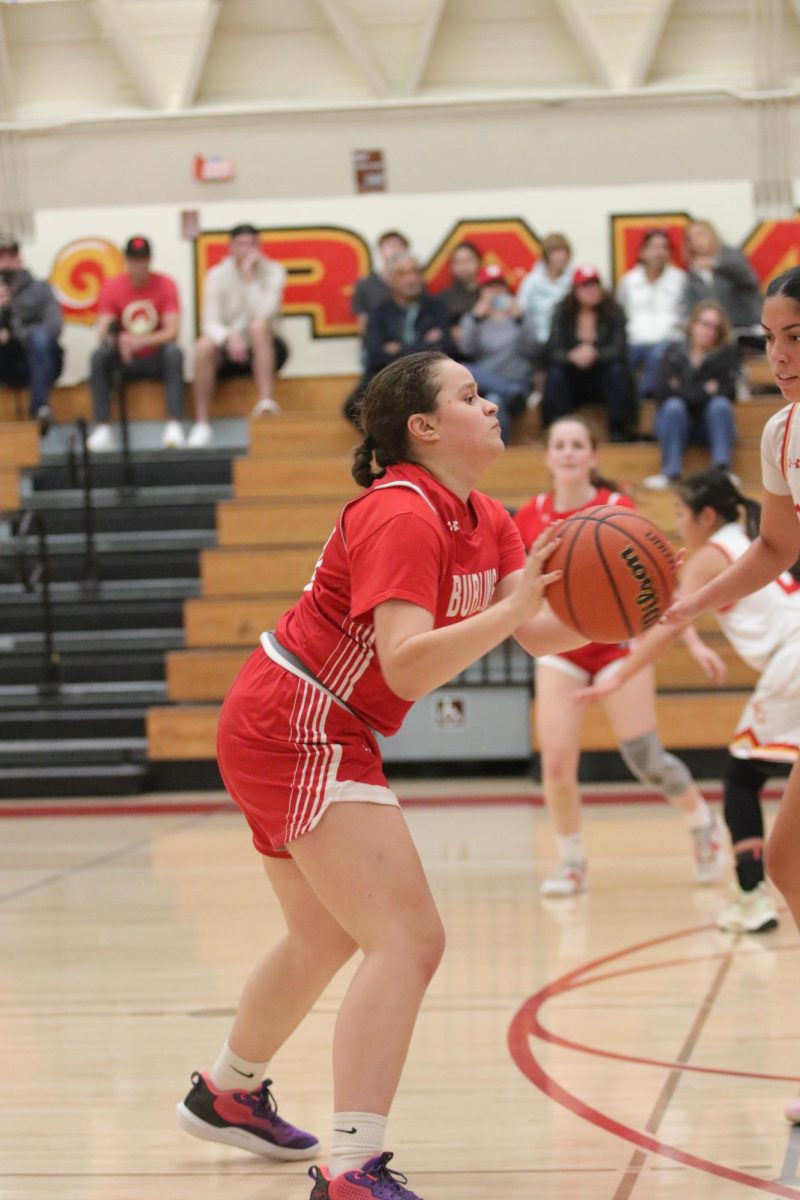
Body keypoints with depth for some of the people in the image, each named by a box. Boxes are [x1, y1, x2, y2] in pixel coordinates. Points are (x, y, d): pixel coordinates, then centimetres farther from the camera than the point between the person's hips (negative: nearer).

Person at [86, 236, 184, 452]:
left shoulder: (165, 284, -6)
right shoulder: (111, 286, -3)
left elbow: (171, 332, -15)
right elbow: (102, 332, -9)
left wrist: (141, 341, -33)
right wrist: (114, 339, -34)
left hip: (156, 359, -1)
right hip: (124, 361, 1)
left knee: (174, 351, -33)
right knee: (99, 356, -28)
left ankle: (174, 426, -37)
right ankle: (102, 430, -32)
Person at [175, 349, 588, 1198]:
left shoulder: (485, 522, 7)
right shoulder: (400, 518, -22)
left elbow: (541, 634, 0)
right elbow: (407, 666, -33)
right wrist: (512, 606, -39)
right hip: (297, 732, -11)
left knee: (326, 937, 27)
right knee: (408, 938, -19)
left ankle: (226, 1095, 48)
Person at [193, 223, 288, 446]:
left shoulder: (273, 271, -6)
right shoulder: (218, 275, -4)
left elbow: (265, 312, -22)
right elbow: (210, 323, -12)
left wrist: (250, 277, -21)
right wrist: (228, 336, -34)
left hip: (264, 349, -1)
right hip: (229, 351, 1)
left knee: (259, 326, -32)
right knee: (203, 346, -30)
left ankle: (266, 401, -38)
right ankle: (201, 424, -27)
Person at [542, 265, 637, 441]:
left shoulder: (613, 312, -5)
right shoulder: (562, 312, -4)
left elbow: (619, 349, -17)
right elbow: (553, 351, -14)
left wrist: (596, 354, -37)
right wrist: (572, 356, -37)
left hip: (603, 382, 0)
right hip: (572, 383, 0)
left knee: (617, 369, -30)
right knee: (555, 373, -29)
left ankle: (619, 431, -24)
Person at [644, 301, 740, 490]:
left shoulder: (727, 354, 4)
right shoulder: (674, 352, 4)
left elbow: (727, 392, -12)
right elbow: (661, 391, -10)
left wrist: (684, 390, -12)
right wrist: (704, 390, -14)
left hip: (712, 425, 0)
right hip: (677, 425, 0)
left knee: (720, 404, -28)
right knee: (673, 405, -29)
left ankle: (722, 470, -42)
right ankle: (671, 472, -40)